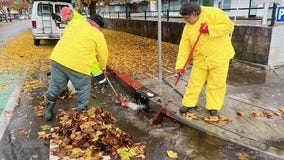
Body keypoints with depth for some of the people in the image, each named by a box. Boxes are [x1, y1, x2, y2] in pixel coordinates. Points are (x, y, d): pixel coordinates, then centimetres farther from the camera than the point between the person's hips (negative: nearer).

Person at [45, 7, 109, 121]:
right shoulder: (97, 34, 3)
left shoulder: (74, 22, 16)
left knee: (55, 86, 20)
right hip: (78, 65, -5)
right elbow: (103, 54, 9)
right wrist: (103, 67, 26)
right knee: (83, 90, 16)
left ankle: (49, 112, 29)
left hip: (57, 58, 5)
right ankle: (82, 111, 30)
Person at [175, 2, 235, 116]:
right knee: (194, 82, 7)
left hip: (219, 56, -4)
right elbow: (184, 47, -2)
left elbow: (229, 25, -15)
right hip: (200, 60, 4)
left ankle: (213, 107, 20)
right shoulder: (188, 28, 1)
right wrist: (180, 66, -8)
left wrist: (209, 29, -25)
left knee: (217, 84, 5)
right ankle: (189, 104, 23)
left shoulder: (213, 13, -12)